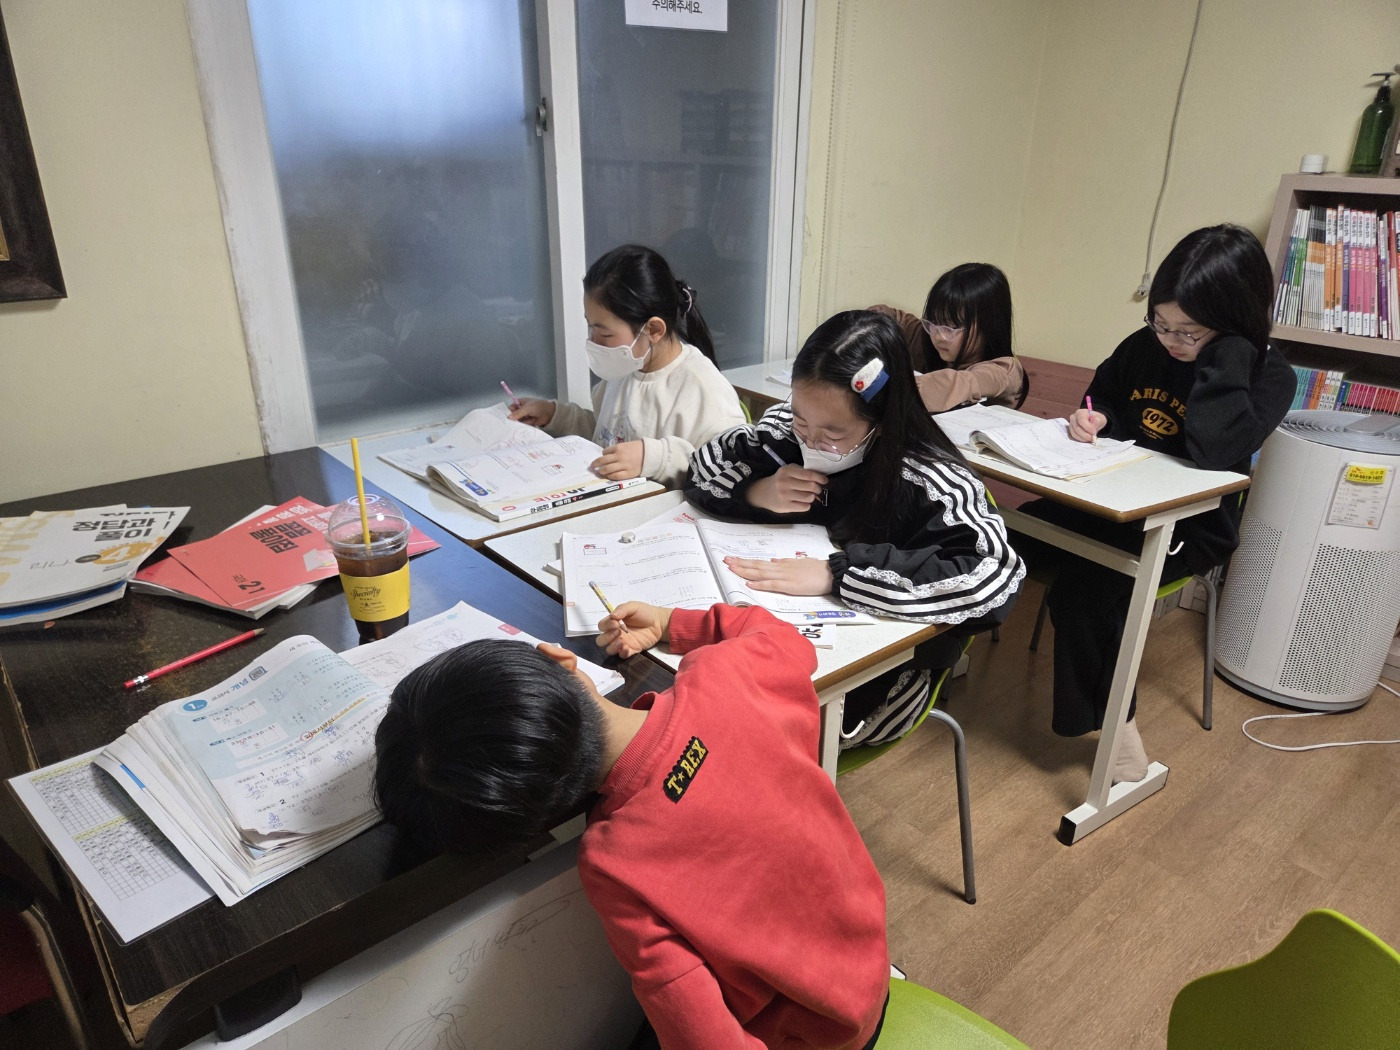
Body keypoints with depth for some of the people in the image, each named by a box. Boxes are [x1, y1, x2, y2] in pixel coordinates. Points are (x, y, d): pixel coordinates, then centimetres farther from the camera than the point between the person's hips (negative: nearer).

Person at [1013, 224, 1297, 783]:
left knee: (1084, 584, -28)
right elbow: (1104, 395, 17)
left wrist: (1225, 350, -29)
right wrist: (1094, 418, -6)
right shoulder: (1145, 346, -2)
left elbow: (1212, 449, -34)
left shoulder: (1267, 375, -15)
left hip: (1189, 527, -6)